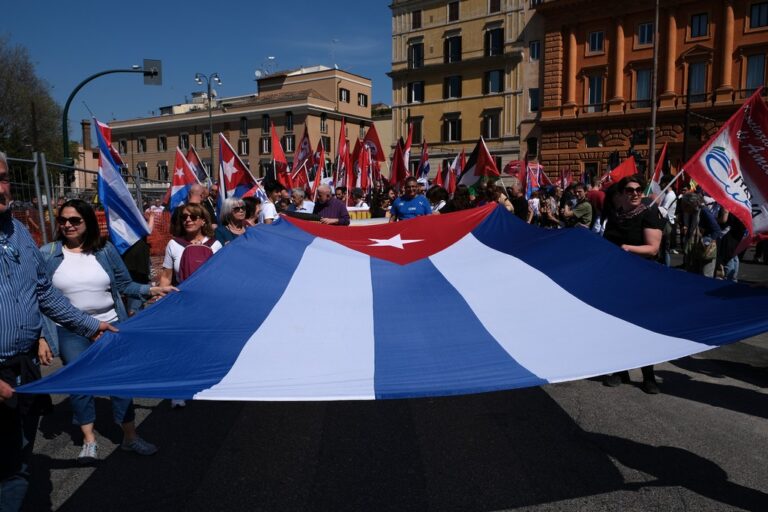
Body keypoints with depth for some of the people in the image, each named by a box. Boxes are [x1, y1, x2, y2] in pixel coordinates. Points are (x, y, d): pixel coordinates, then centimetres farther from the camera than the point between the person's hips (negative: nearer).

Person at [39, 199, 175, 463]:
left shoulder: (106, 250, -1)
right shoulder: (47, 254, -3)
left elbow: (125, 285, 4)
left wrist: (151, 290, -12)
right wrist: (41, 336, -5)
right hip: (70, 334, 0)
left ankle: (130, 437, 23)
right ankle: (89, 441, 30)